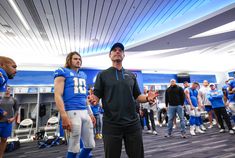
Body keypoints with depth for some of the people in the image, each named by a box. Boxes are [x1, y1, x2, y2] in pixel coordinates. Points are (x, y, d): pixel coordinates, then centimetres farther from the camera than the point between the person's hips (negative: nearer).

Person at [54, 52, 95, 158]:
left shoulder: (83, 75, 18)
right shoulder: (63, 72, -1)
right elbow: (58, 95, -11)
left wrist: (90, 113, 17)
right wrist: (64, 116, -20)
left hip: (85, 112, 7)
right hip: (72, 112, -6)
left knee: (90, 145, 14)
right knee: (74, 149, 6)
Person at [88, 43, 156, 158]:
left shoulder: (131, 75, 11)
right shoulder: (103, 75, 3)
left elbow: (137, 96, 12)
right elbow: (96, 95, -1)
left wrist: (147, 98, -9)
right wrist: (93, 99, -24)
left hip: (133, 123, 3)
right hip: (111, 124, -2)